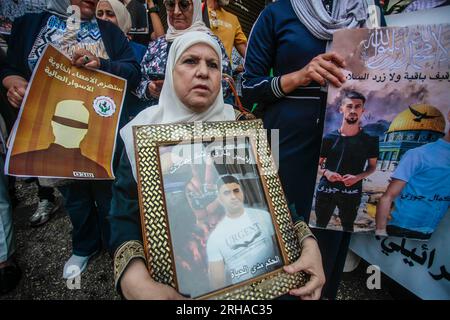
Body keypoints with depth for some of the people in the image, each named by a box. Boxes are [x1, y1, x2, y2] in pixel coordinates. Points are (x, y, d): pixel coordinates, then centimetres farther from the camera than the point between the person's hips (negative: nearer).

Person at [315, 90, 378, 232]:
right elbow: (317, 164, 5)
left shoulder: (370, 140, -2)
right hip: (326, 190, 0)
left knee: (348, 228, 18)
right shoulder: (329, 138, -3)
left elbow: (372, 167, 8)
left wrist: (358, 177, -11)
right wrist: (326, 172, -17)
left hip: (352, 192, 1)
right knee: (320, 226, 10)